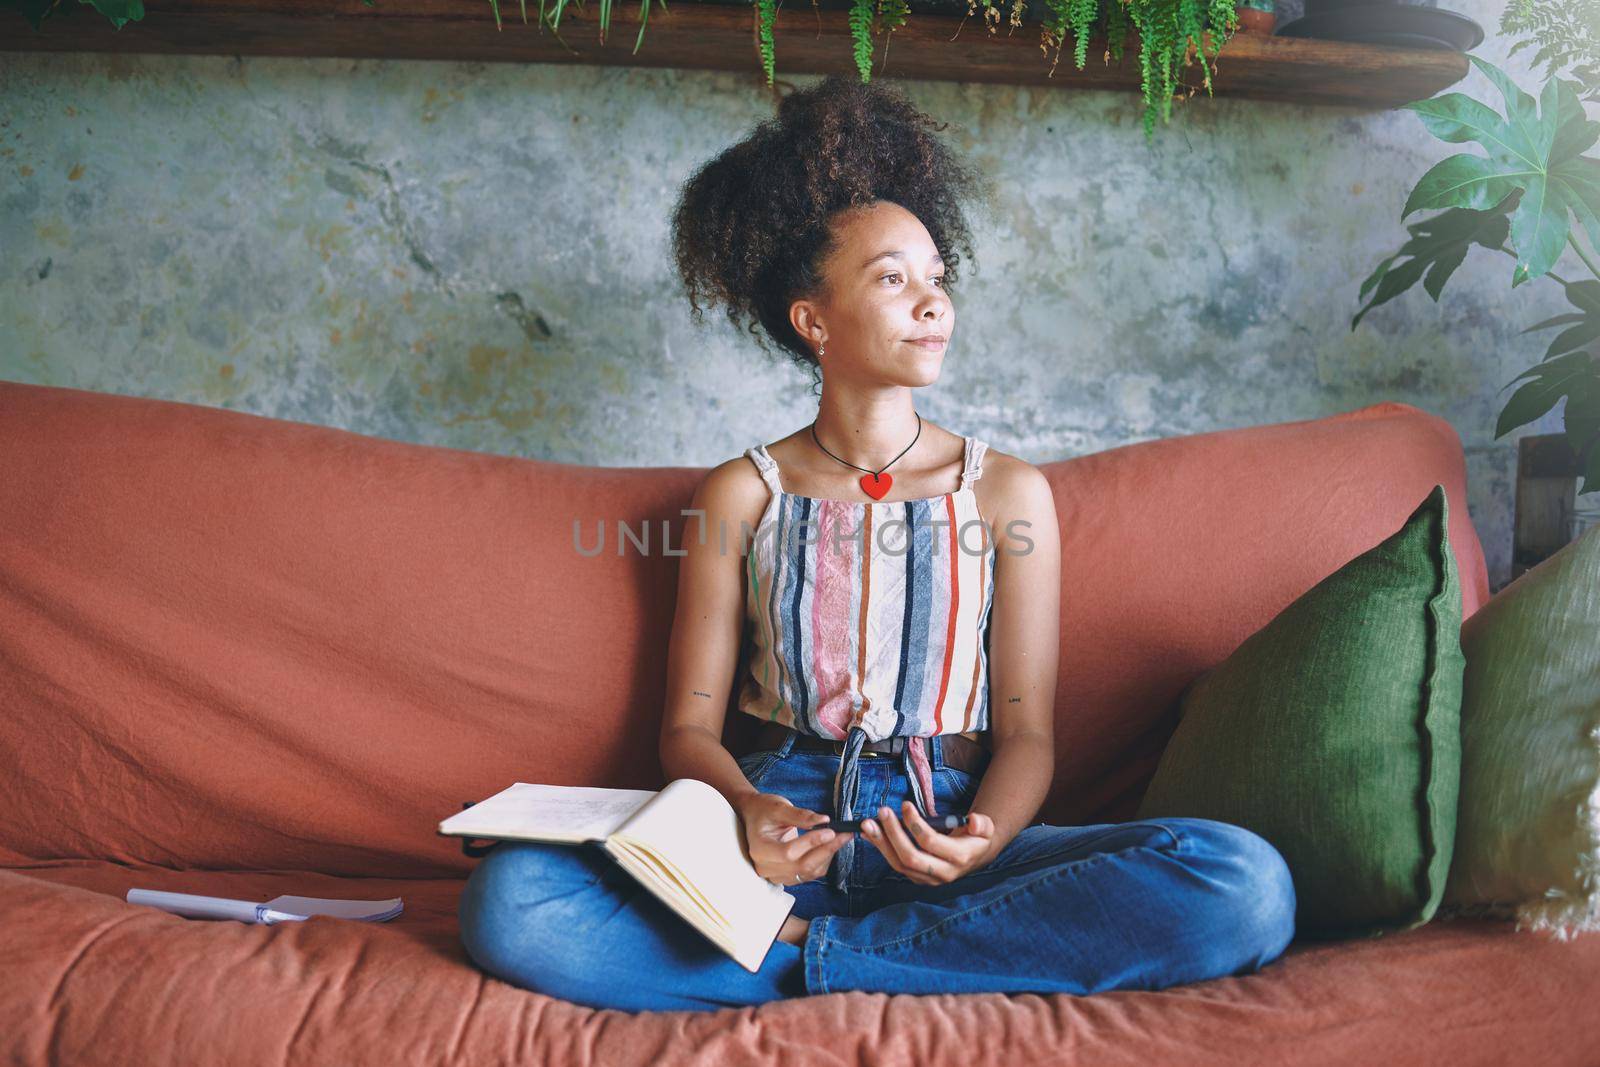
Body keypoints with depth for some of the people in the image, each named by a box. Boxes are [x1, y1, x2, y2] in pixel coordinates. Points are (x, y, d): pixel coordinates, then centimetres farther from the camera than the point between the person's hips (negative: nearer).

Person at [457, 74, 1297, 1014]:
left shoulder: (1008, 492, 9)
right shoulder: (743, 495, 9)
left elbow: (1026, 731, 6)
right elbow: (691, 726, 7)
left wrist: (983, 840, -18)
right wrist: (745, 811, -17)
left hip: (942, 841, 1)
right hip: (782, 839, 0)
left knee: (1246, 882, -27)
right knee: (511, 898, -29)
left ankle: (807, 954, -19)